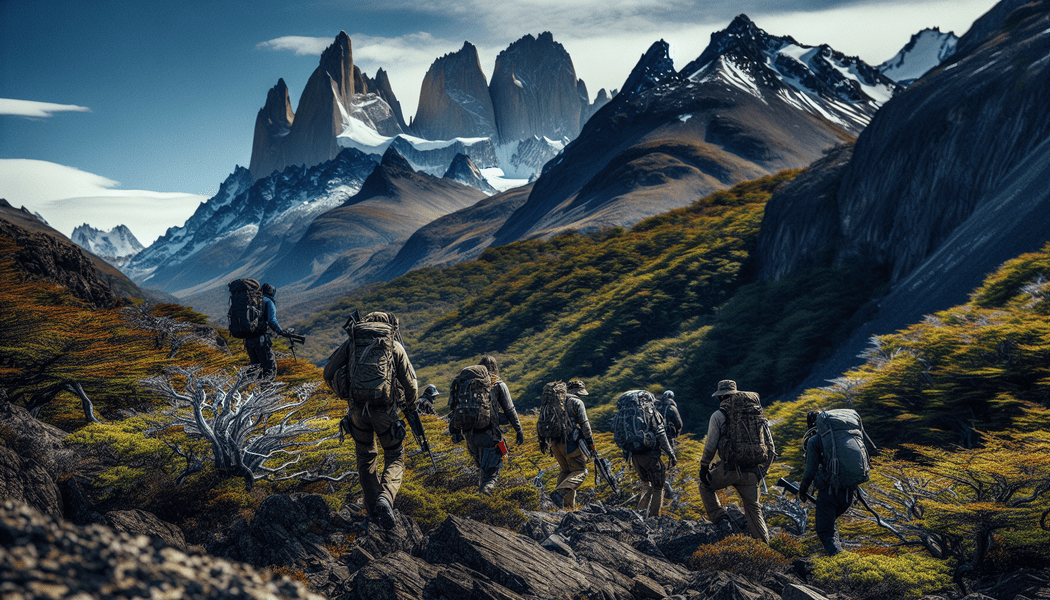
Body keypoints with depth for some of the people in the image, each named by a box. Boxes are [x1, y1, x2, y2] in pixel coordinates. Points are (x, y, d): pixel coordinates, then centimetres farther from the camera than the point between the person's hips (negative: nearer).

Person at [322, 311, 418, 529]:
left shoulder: (352, 342, 10)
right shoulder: (395, 346, 5)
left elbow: (329, 374, 9)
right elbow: (410, 382, 4)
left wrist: (345, 393, 26)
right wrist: (411, 404, 24)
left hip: (357, 410, 2)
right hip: (384, 411, -2)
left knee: (365, 458, 20)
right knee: (395, 457, 12)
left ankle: (373, 508, 23)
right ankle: (385, 498, -13)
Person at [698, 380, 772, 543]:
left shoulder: (718, 416, -1)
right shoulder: (757, 414, 12)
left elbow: (710, 446, -3)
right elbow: (769, 443, 13)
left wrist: (704, 467, 8)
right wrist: (763, 469, 22)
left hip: (728, 468, -4)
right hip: (751, 472, 4)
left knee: (705, 486, 24)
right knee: (753, 509, 15)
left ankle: (721, 519, 12)